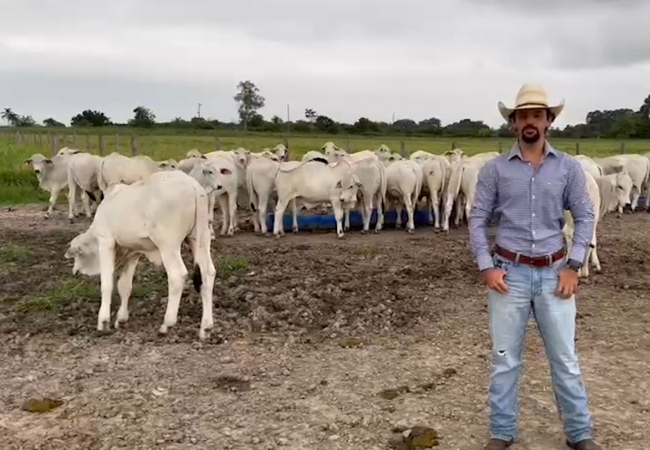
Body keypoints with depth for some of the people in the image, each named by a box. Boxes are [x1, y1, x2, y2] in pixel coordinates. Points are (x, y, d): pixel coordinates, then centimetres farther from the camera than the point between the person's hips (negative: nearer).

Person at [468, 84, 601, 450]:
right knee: (505, 359, 8)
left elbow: (585, 217, 4)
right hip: (509, 272, 0)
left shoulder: (569, 167, 2)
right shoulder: (495, 169, -1)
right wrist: (486, 267, -8)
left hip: (554, 273, 1)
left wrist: (574, 265, -5)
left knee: (565, 358, 10)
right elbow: (478, 220, 1)